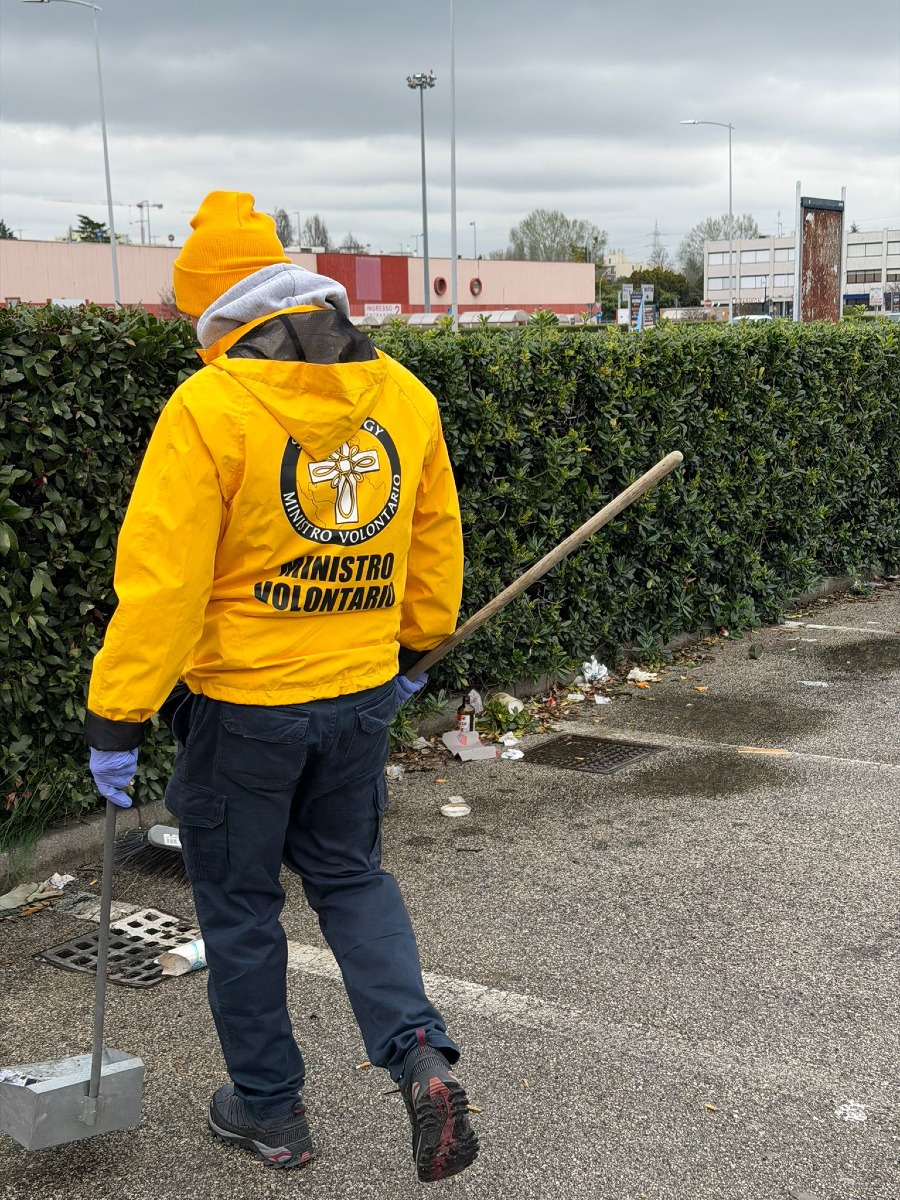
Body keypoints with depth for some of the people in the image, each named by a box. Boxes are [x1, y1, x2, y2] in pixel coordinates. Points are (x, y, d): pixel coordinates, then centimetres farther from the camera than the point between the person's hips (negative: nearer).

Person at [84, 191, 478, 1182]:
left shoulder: (209, 407, -17)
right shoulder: (402, 395, 0)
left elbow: (161, 580, -19)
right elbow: (436, 540, 10)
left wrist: (116, 718, -12)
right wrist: (415, 646, 24)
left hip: (243, 704, -5)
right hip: (363, 693, 5)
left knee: (238, 902, 14)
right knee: (350, 876, 22)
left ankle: (268, 1110, 27)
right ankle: (420, 1057, 6)